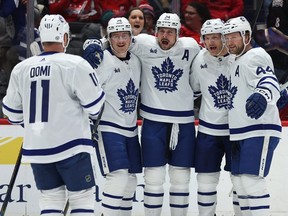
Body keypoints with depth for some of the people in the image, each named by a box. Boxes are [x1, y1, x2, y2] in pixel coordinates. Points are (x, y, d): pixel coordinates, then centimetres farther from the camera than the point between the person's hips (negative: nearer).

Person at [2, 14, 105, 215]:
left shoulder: (21, 69, 5)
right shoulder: (75, 64, -11)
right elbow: (94, 105, -8)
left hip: (36, 147, 5)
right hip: (71, 144, -5)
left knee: (51, 198, 14)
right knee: (82, 197, 4)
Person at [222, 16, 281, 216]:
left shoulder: (255, 57, -10)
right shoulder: (237, 62, 20)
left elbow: (269, 81, -27)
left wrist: (261, 96, -49)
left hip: (260, 130, -10)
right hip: (241, 133, 10)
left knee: (251, 179, -16)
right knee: (239, 180, 12)